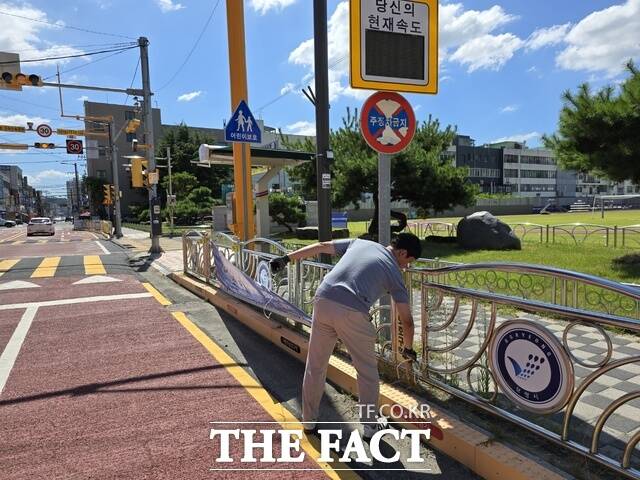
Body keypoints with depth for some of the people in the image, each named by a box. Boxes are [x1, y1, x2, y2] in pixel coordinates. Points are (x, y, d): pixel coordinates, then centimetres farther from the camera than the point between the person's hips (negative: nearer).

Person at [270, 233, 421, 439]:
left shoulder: (359, 242, 22)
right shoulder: (394, 273, 13)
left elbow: (321, 247, 20)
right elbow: (407, 320, 17)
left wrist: (286, 258, 24)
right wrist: (408, 348, 34)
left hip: (323, 301, 4)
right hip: (352, 313, -4)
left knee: (315, 367, 19)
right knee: (367, 371, 18)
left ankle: (309, 421, 34)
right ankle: (370, 426, 28)